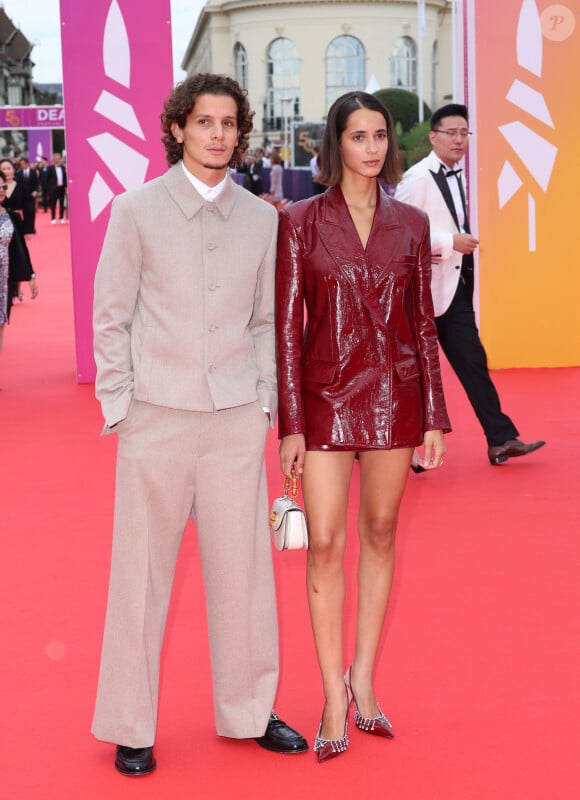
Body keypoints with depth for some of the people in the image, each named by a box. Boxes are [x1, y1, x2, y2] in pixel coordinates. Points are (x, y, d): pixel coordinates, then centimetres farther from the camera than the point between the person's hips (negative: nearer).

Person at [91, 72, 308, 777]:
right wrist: (118, 406, -4)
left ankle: (247, 710, 23)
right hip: (157, 416, -2)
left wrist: (266, 400, 6)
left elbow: (266, 320, 14)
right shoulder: (137, 210, 0)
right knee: (142, 570, 4)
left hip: (236, 417, 3)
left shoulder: (260, 218, 9)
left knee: (244, 566, 7)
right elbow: (110, 317, 1)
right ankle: (129, 726, 17)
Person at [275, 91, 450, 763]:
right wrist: (290, 423, -8)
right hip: (326, 397, -2)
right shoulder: (301, 222, -2)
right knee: (325, 544, -3)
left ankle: (364, 681, 22)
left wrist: (434, 417, 4)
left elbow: (423, 324, 8)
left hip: (394, 394, 3)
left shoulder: (410, 224, 6)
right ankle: (335, 704, 6)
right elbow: (286, 326, -3)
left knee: (380, 535, 9)